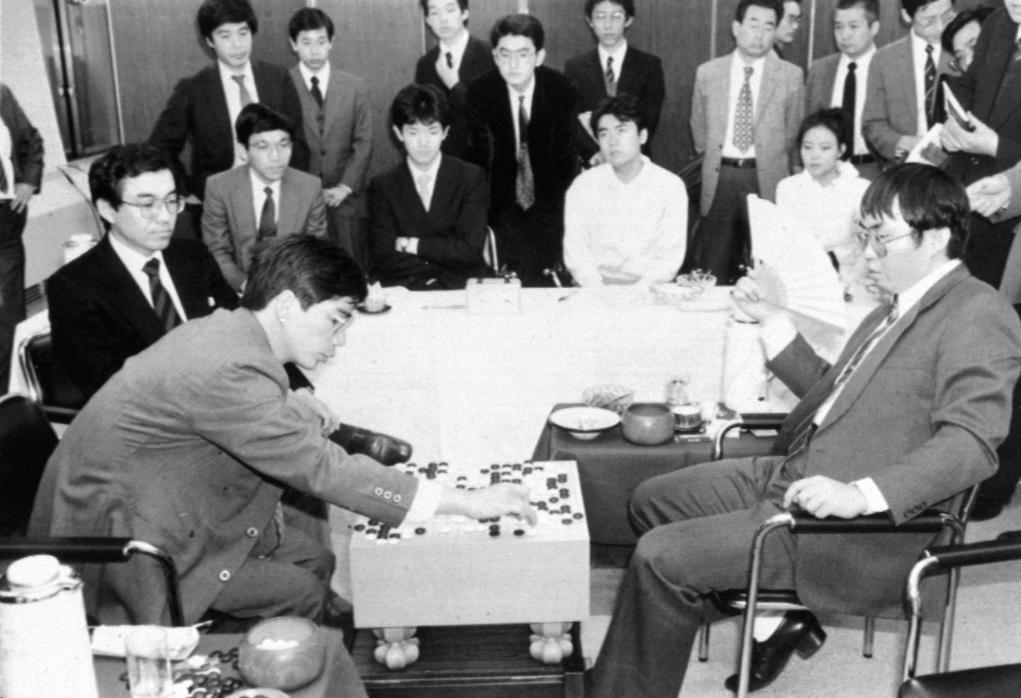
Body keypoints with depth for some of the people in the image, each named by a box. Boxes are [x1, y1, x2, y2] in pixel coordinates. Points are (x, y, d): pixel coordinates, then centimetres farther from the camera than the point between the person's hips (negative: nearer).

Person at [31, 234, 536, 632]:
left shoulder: (227, 329, -1)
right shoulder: (227, 370, -30)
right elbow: (321, 469, -31)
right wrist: (466, 504, -28)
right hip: (117, 533, -9)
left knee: (314, 561, 7)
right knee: (302, 596, -10)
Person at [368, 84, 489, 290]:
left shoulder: (472, 177, 4)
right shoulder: (382, 186, 7)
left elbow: (470, 248, -4)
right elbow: (384, 256, -2)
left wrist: (413, 244, -3)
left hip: (462, 289, 0)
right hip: (403, 294, 0)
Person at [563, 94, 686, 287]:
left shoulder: (671, 186, 2)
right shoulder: (583, 186, 4)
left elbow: (671, 256, -1)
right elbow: (575, 252, 0)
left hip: (649, 289, 1)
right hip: (596, 287, 0)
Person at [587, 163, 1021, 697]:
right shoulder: (899, 309, 17)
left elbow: (970, 441, -23)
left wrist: (861, 494, -34)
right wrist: (772, 321, 18)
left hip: (862, 532, -10)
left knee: (661, 556, -18)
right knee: (652, 501, 11)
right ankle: (776, 616, 11)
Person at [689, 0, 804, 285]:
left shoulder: (790, 75, 0)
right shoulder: (707, 73, 5)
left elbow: (792, 133, 10)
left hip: (767, 179, -1)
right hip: (720, 178, 1)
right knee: (712, 274, 2)